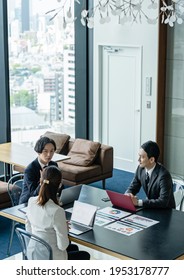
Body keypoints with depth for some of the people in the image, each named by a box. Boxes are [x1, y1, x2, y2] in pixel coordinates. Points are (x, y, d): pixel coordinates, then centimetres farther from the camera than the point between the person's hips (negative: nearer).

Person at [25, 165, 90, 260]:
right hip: (49, 259, -7)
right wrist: (65, 228, -4)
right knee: (85, 255, 23)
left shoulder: (31, 201, -9)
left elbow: (29, 230, 5)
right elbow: (62, 245, -23)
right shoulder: (57, 211, -31)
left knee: (74, 248, 32)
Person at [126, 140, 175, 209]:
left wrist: (138, 202, -33)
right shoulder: (141, 168, -5)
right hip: (150, 207, 6)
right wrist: (128, 195, -18)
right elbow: (132, 189, 5)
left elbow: (163, 202, -29)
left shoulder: (164, 175, -24)